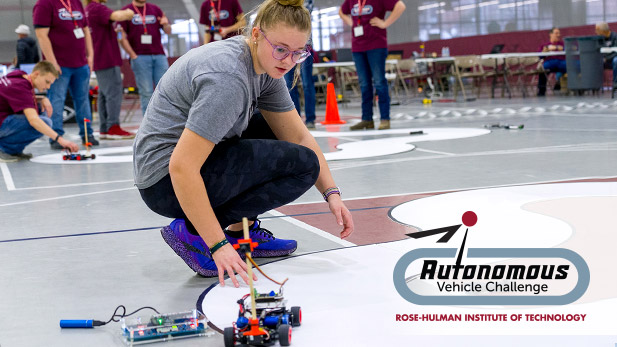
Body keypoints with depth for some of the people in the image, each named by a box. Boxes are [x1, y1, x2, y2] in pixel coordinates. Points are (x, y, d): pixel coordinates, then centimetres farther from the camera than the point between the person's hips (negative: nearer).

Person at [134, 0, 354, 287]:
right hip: (167, 183, -9)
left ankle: (242, 230, 11)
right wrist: (218, 246, -30)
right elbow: (181, 168, -32)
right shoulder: (228, 77, -28)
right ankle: (192, 233, -10)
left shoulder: (265, 66, 1)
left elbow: (298, 136, 7)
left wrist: (331, 194, -5)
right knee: (302, 164, -15)